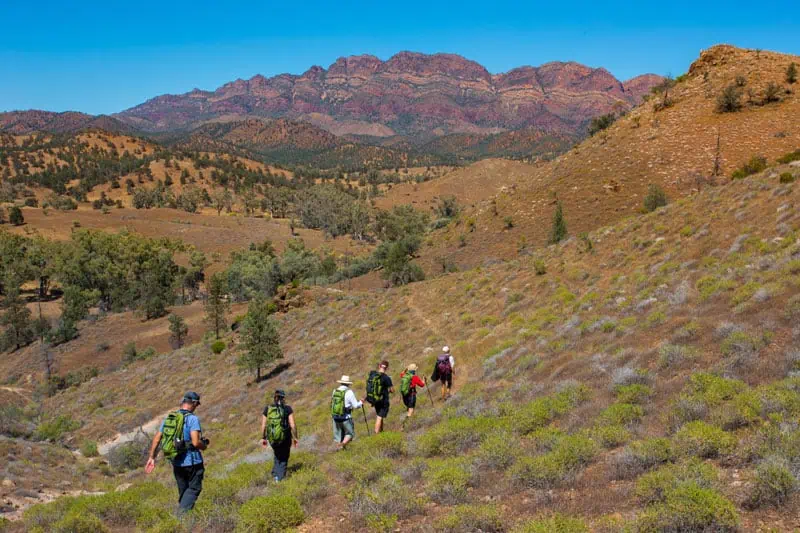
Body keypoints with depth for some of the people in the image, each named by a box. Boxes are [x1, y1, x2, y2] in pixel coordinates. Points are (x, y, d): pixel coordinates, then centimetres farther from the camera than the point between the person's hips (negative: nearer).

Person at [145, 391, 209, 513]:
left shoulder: (168, 418, 6)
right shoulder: (193, 419, -16)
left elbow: (156, 438, 6)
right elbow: (196, 442, -24)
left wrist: (151, 458, 12)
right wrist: (204, 446, -3)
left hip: (176, 462, 6)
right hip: (192, 461, -6)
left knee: (183, 490, 20)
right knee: (194, 488, 5)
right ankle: (181, 513, -11)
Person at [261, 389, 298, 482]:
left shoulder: (267, 409, -3)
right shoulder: (287, 409, -10)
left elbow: (263, 426, -2)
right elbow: (293, 425, -13)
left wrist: (263, 438, 10)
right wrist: (295, 437, -1)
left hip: (272, 438, 2)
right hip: (285, 438, -2)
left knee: (277, 455, 30)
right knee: (284, 458, 22)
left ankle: (275, 475, 21)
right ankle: (281, 478, 17)